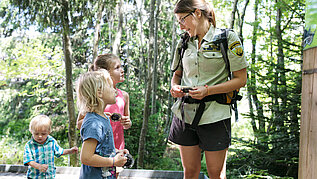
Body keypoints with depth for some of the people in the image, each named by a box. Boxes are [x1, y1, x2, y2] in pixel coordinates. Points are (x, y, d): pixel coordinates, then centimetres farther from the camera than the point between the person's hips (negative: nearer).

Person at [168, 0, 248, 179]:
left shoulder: (227, 38, -4)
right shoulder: (184, 43, 10)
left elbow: (241, 79, -6)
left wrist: (208, 90, -17)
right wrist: (175, 86, -2)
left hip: (214, 115, -4)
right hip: (185, 113, 4)